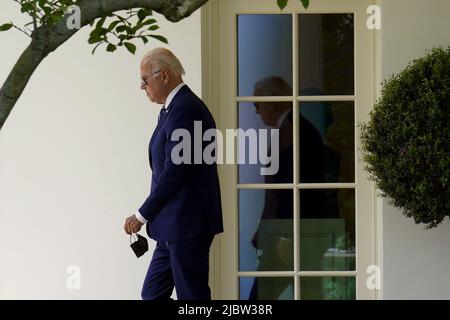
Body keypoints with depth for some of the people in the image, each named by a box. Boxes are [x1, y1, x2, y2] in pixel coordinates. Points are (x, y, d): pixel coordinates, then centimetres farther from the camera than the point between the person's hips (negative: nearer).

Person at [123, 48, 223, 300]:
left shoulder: (185, 109, -16)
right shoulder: (173, 108, 16)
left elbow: (175, 171, -22)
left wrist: (142, 215, -17)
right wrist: (149, 216, 15)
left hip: (188, 225, -10)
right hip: (174, 227, 10)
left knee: (192, 296, -4)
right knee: (153, 294, 11)